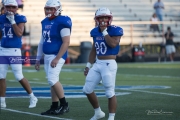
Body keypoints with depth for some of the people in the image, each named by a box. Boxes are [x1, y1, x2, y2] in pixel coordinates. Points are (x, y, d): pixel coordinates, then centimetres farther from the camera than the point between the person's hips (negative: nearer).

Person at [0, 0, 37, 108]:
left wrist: (12, 21, -18)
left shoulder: (20, 18, -6)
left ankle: (32, 98, 12)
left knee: (19, 77, -5)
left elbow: (19, 34, -18)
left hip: (14, 51, -5)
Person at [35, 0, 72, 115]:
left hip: (57, 56, -8)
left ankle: (64, 105, -4)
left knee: (52, 79, -16)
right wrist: (38, 59, 20)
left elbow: (66, 42, -17)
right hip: (47, 56, 8)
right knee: (52, 81, 9)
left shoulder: (62, 22, -13)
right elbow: (42, 42, 20)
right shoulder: (45, 22, 13)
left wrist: (57, 58, -21)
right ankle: (54, 107, 13)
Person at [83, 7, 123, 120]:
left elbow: (113, 44, -26)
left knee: (110, 93, -5)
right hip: (97, 64, 7)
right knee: (87, 89, 8)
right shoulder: (95, 32, 10)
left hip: (109, 64, -7)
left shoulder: (115, 30, -9)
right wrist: (88, 65, 16)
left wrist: (104, 31, -17)